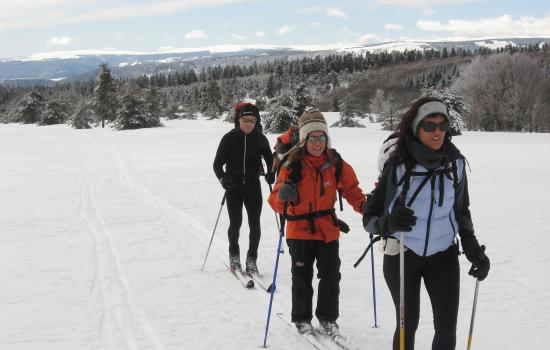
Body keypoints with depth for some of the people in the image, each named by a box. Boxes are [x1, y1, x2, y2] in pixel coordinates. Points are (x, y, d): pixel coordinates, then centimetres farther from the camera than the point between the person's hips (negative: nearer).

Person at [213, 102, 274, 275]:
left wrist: (271, 173, -12)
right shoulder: (229, 138, -9)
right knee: (235, 223, 0)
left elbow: (270, 160, 8)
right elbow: (217, 163, -7)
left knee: (255, 224, -2)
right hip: (234, 186, -1)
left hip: (253, 185, 1)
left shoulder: (260, 139, -4)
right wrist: (223, 178, -25)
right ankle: (234, 254, 25)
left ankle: (251, 259, 14)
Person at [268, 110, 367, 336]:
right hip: (299, 231, -2)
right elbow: (275, 201, -15)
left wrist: (365, 205, -15)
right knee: (302, 277, 9)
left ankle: (328, 317, 27)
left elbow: (351, 189, 4)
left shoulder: (336, 163, -5)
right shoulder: (292, 165, -13)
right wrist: (283, 195, -39)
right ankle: (301, 318, 28)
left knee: (331, 276, 8)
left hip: (328, 230, 2)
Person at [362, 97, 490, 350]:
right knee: (408, 324, 8)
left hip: (443, 254, 3)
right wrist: (390, 222, -37)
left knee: (447, 326, 3)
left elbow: (461, 210, 10)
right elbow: (370, 218, -15)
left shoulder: (455, 163, -5)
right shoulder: (398, 166, -16)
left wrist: (472, 248, 0)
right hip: (402, 254, -3)